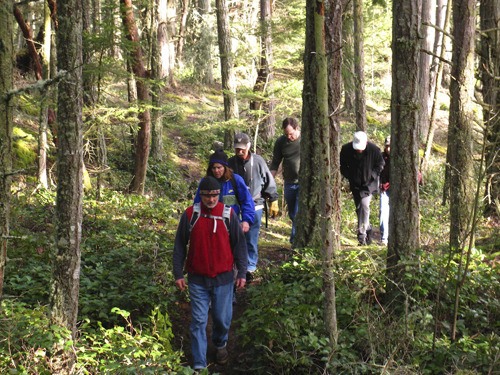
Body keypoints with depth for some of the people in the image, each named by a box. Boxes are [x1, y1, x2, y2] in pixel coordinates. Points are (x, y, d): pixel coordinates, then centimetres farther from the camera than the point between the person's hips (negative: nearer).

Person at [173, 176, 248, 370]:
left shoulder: (229, 214, -4)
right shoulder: (189, 214, -4)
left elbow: (239, 244, 2)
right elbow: (180, 245, 3)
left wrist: (242, 272, -1)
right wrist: (178, 274, 1)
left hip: (223, 279, 0)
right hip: (197, 279, 0)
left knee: (222, 319, 10)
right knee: (198, 321, 1)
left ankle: (221, 344, 42)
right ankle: (199, 364, 8)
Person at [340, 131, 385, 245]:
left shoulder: (374, 150, -18)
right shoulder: (346, 149, -14)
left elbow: (380, 165, -2)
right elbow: (342, 165, 2)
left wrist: (371, 176, -12)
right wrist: (349, 176, -9)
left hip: (368, 183, -3)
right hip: (355, 183, 3)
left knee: (364, 204, -18)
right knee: (358, 207, 10)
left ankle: (362, 233, -15)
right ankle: (367, 228, 31)